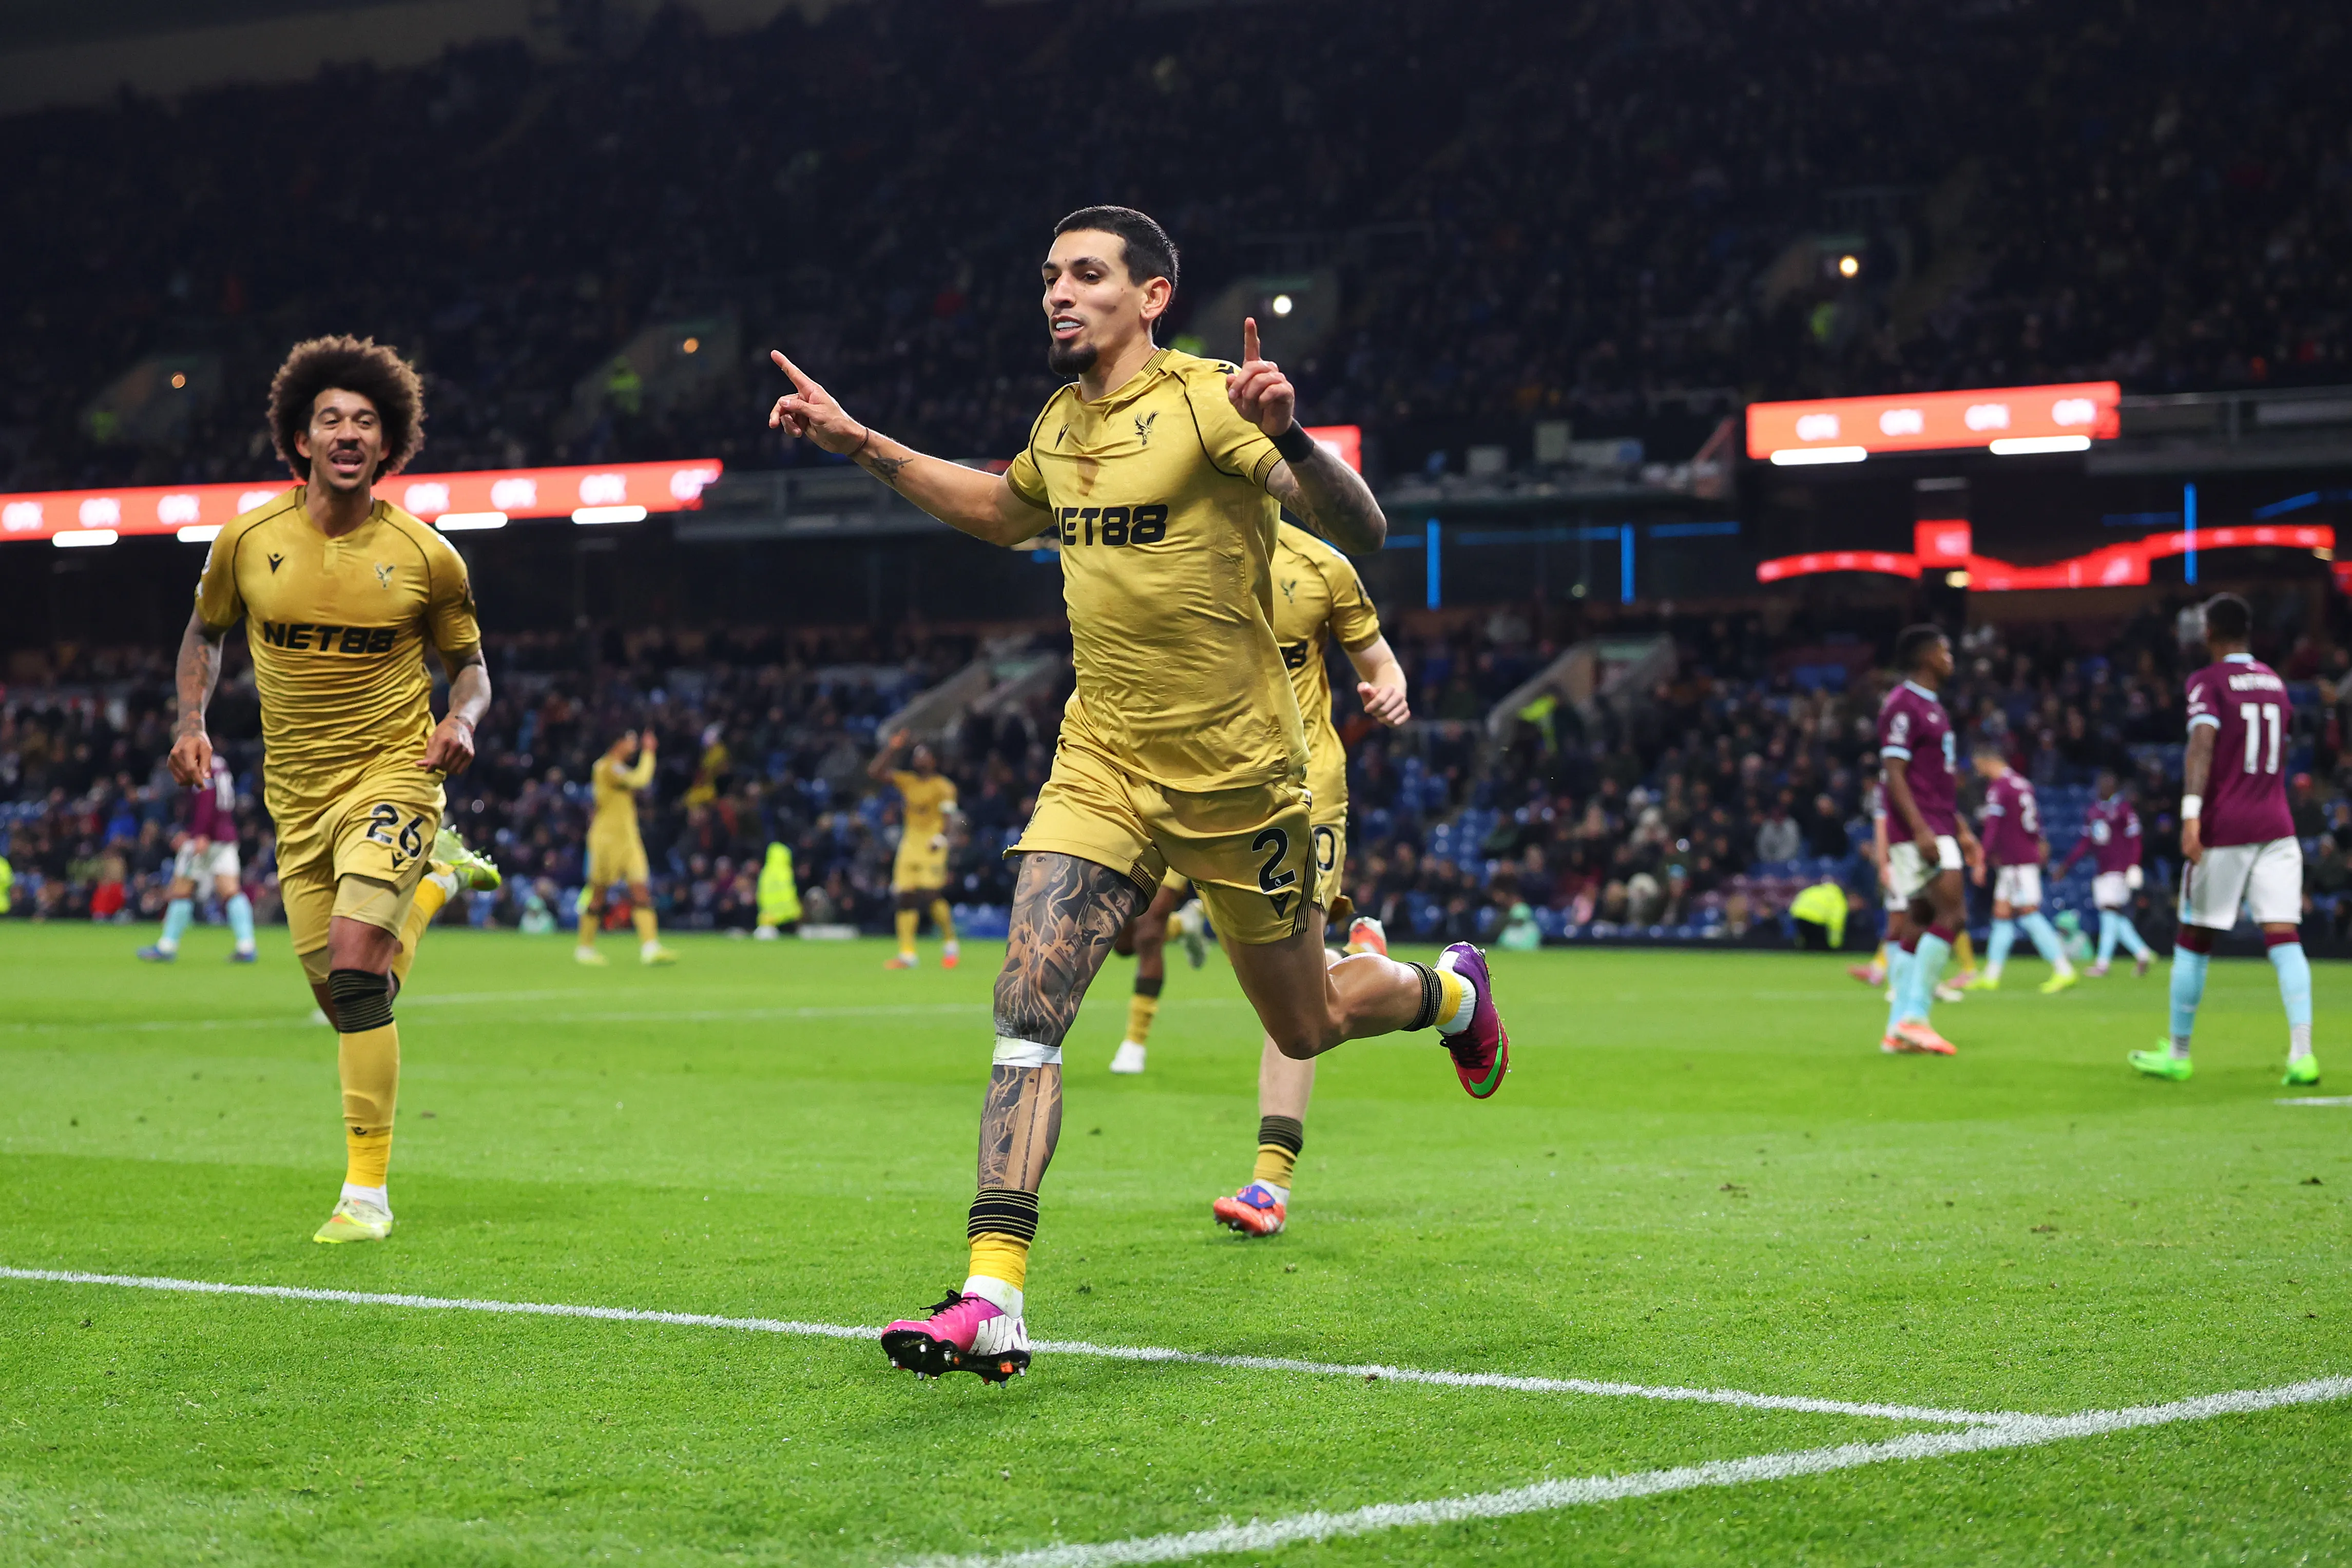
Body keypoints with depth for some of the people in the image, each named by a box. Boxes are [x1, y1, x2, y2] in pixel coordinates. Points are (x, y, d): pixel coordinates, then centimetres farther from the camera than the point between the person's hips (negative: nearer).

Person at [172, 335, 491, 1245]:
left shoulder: (425, 557, -8)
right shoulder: (247, 541, -3)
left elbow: (469, 662, 7)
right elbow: (204, 631, 16)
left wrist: (462, 721, -14)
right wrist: (191, 721, 0)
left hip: (391, 777, -4)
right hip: (296, 794, 4)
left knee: (354, 964, -21)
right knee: (339, 995, 9)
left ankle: (368, 1190, -14)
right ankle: (431, 891, 45)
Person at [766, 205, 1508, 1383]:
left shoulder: (1207, 401, -14)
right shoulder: (1061, 424, 6)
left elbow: (1362, 533, -22)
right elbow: (1006, 513, 29)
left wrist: (1288, 437, -41)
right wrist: (862, 447, 21)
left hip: (1236, 775, -4)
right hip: (1100, 765, 4)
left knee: (1306, 1027, 13)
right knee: (1027, 1004, -15)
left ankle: (1448, 993, 48)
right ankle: (992, 1304, -19)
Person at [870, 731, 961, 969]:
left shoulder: (943, 786, -2)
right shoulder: (906, 781, 12)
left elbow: (948, 815, -12)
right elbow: (875, 772, 7)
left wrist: (942, 836, -29)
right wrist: (892, 748, 1)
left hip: (932, 845, -6)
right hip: (909, 842, 6)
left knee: (933, 894, -18)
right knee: (905, 897, 0)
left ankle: (951, 946, -2)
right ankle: (907, 954, 3)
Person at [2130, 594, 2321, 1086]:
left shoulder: (2208, 683, -4)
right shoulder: (2275, 682, 15)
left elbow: (2202, 744, -20)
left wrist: (2191, 812, -29)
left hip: (2223, 828, -4)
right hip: (2275, 824, 5)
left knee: (2193, 939, 8)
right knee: (2284, 937, -4)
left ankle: (2177, 1053, 16)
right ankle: (2302, 1053, -19)